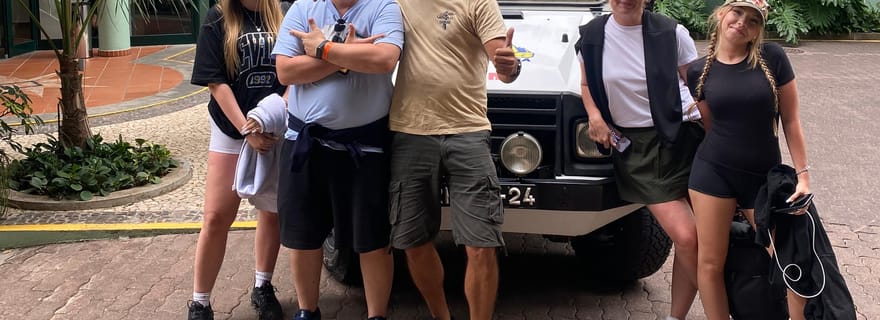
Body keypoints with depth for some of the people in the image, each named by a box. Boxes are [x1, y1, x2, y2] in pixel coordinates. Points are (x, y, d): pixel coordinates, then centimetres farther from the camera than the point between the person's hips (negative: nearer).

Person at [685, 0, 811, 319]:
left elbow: (790, 120, -2)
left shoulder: (772, 57, -6)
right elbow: (710, 126, 8)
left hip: (765, 176, -1)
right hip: (713, 172, 1)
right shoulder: (699, 70, 0)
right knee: (710, 263, 3)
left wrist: (803, 174, -4)